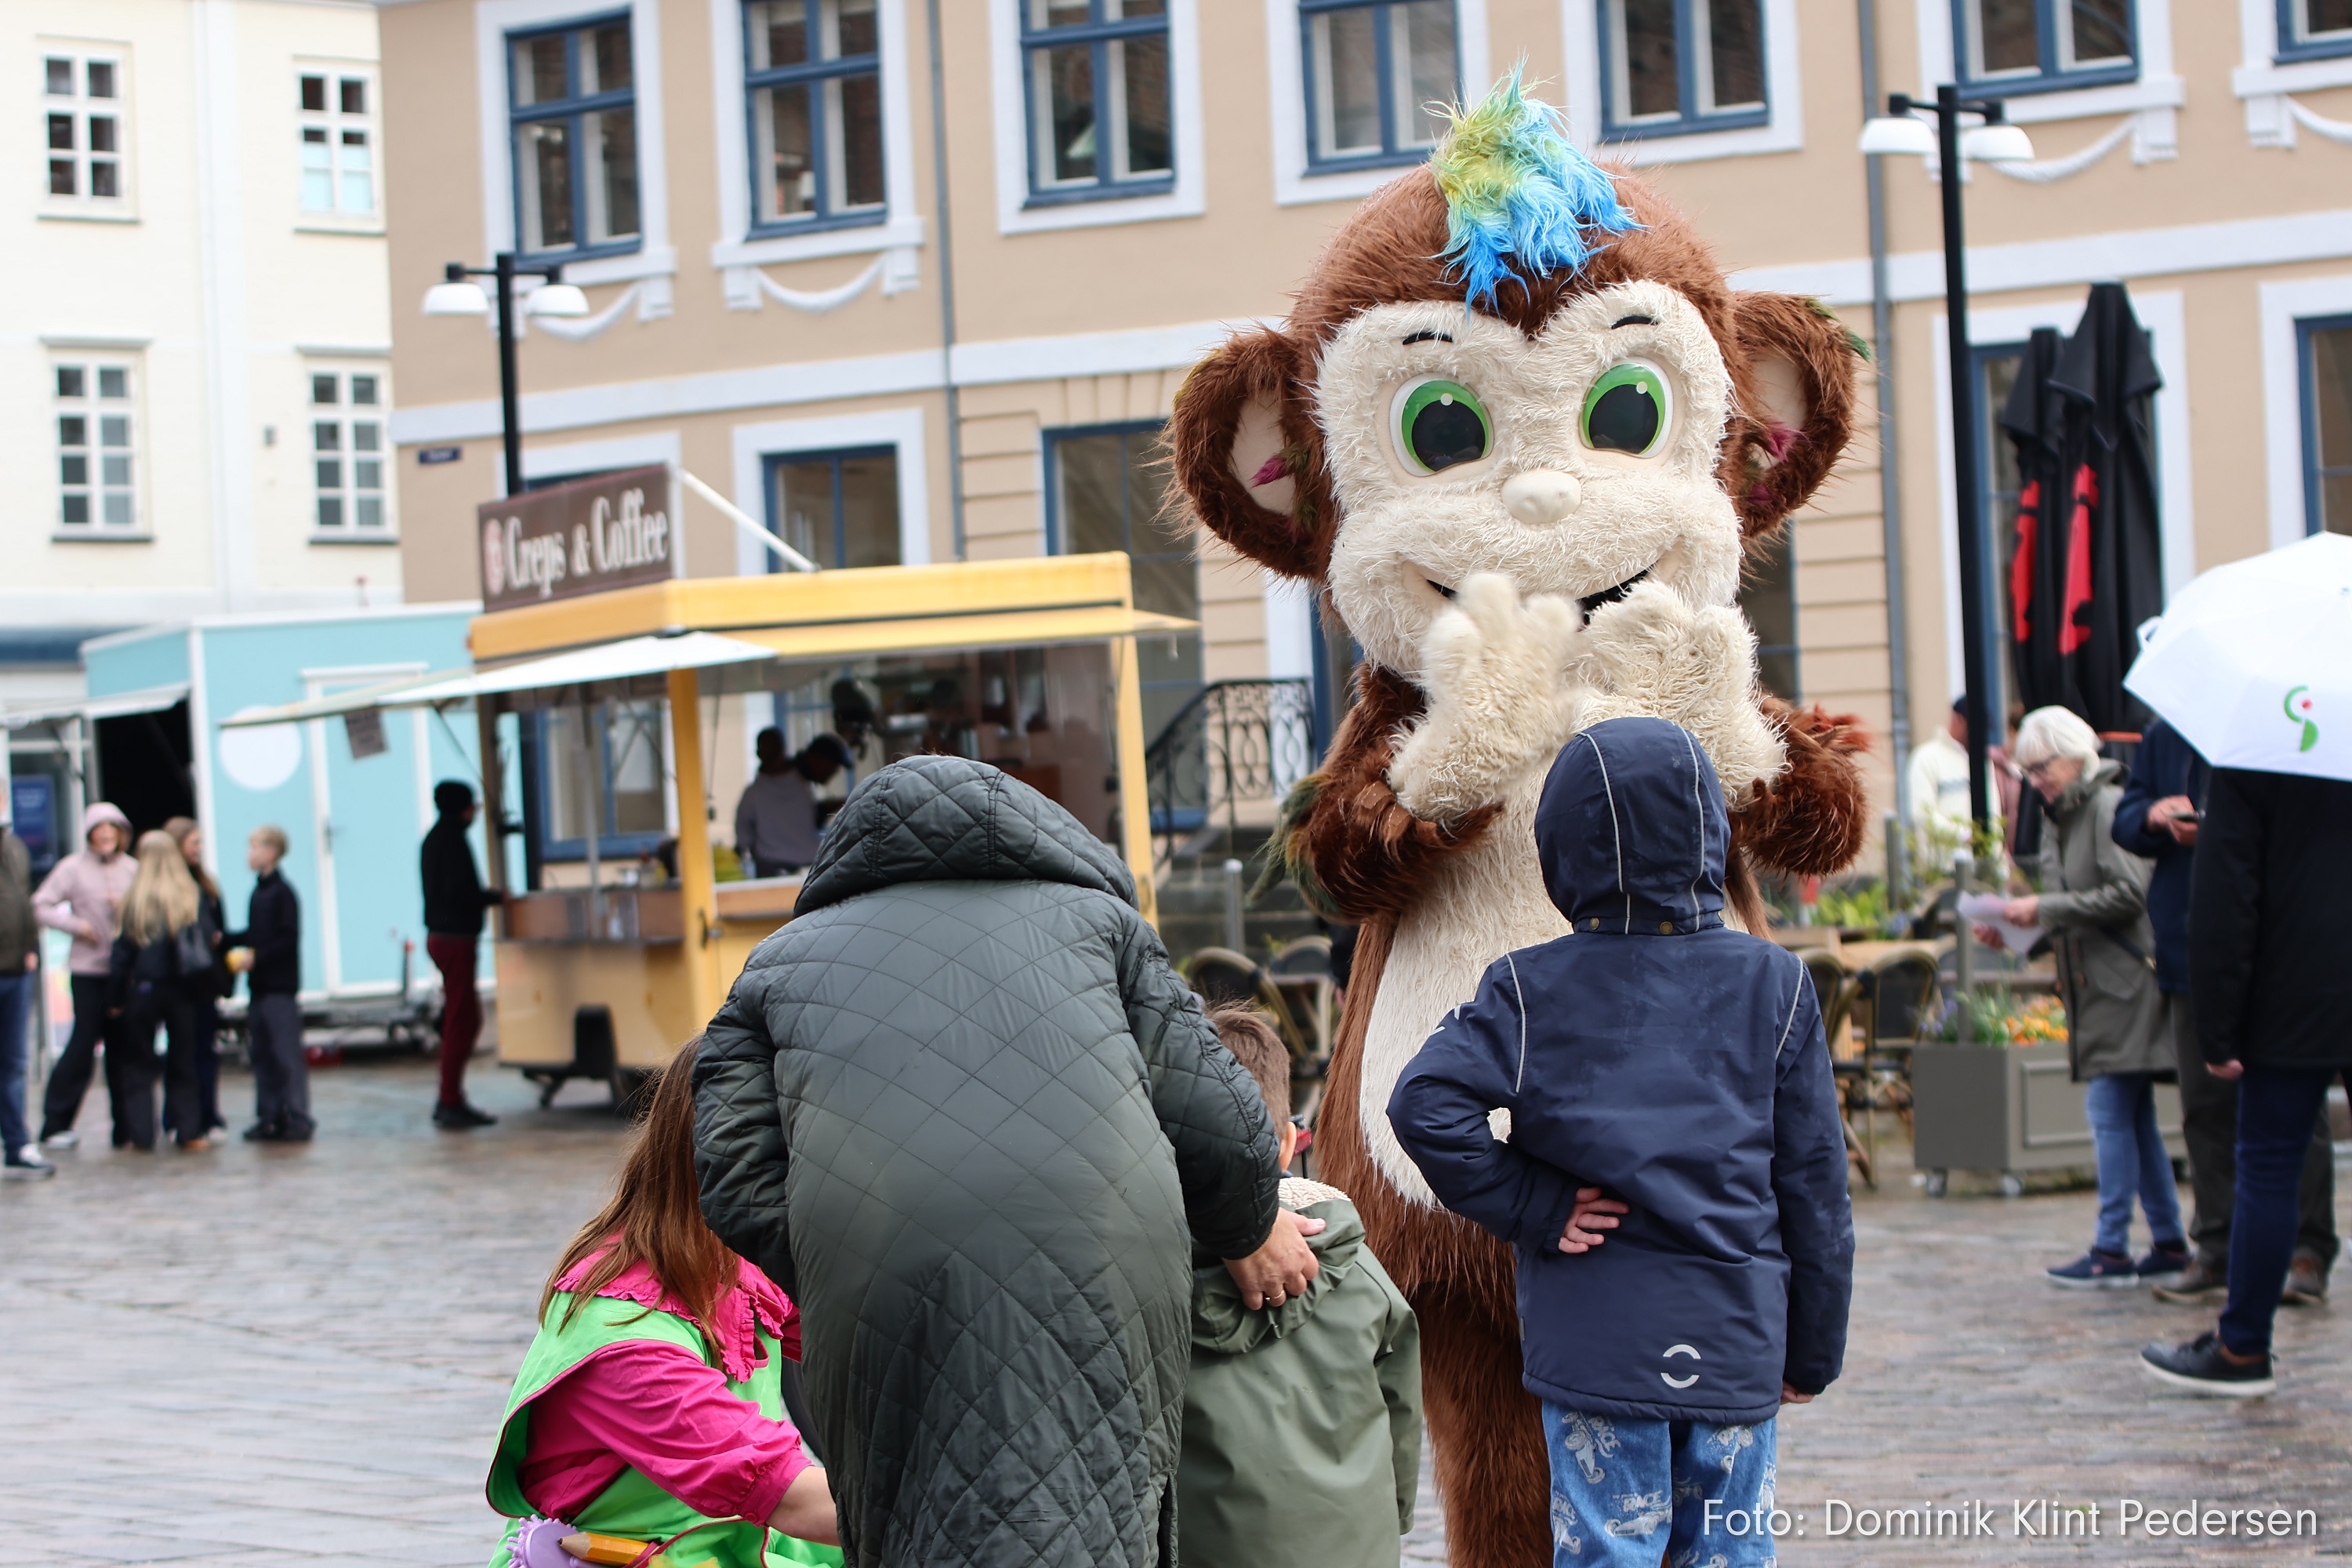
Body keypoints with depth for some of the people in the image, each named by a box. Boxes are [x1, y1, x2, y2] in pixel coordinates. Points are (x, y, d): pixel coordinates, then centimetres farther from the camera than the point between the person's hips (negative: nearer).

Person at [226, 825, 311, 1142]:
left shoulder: (282, 892, -12)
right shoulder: (259, 891, 13)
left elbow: (288, 938, -16)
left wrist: (256, 958, -20)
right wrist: (226, 939, 9)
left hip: (280, 986, -9)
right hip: (259, 986, 9)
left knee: (286, 1054, -7)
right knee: (262, 1054, 10)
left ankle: (297, 1119, -4)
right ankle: (269, 1118, 16)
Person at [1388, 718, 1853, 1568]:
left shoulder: (1530, 988, -4)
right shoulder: (1773, 982, 0)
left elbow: (1426, 1106, -17)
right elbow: (1814, 1181, 3)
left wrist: (1534, 1209, -6)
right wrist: (1814, 1348, 12)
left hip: (1594, 1339, -1)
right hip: (1738, 1339, 1)